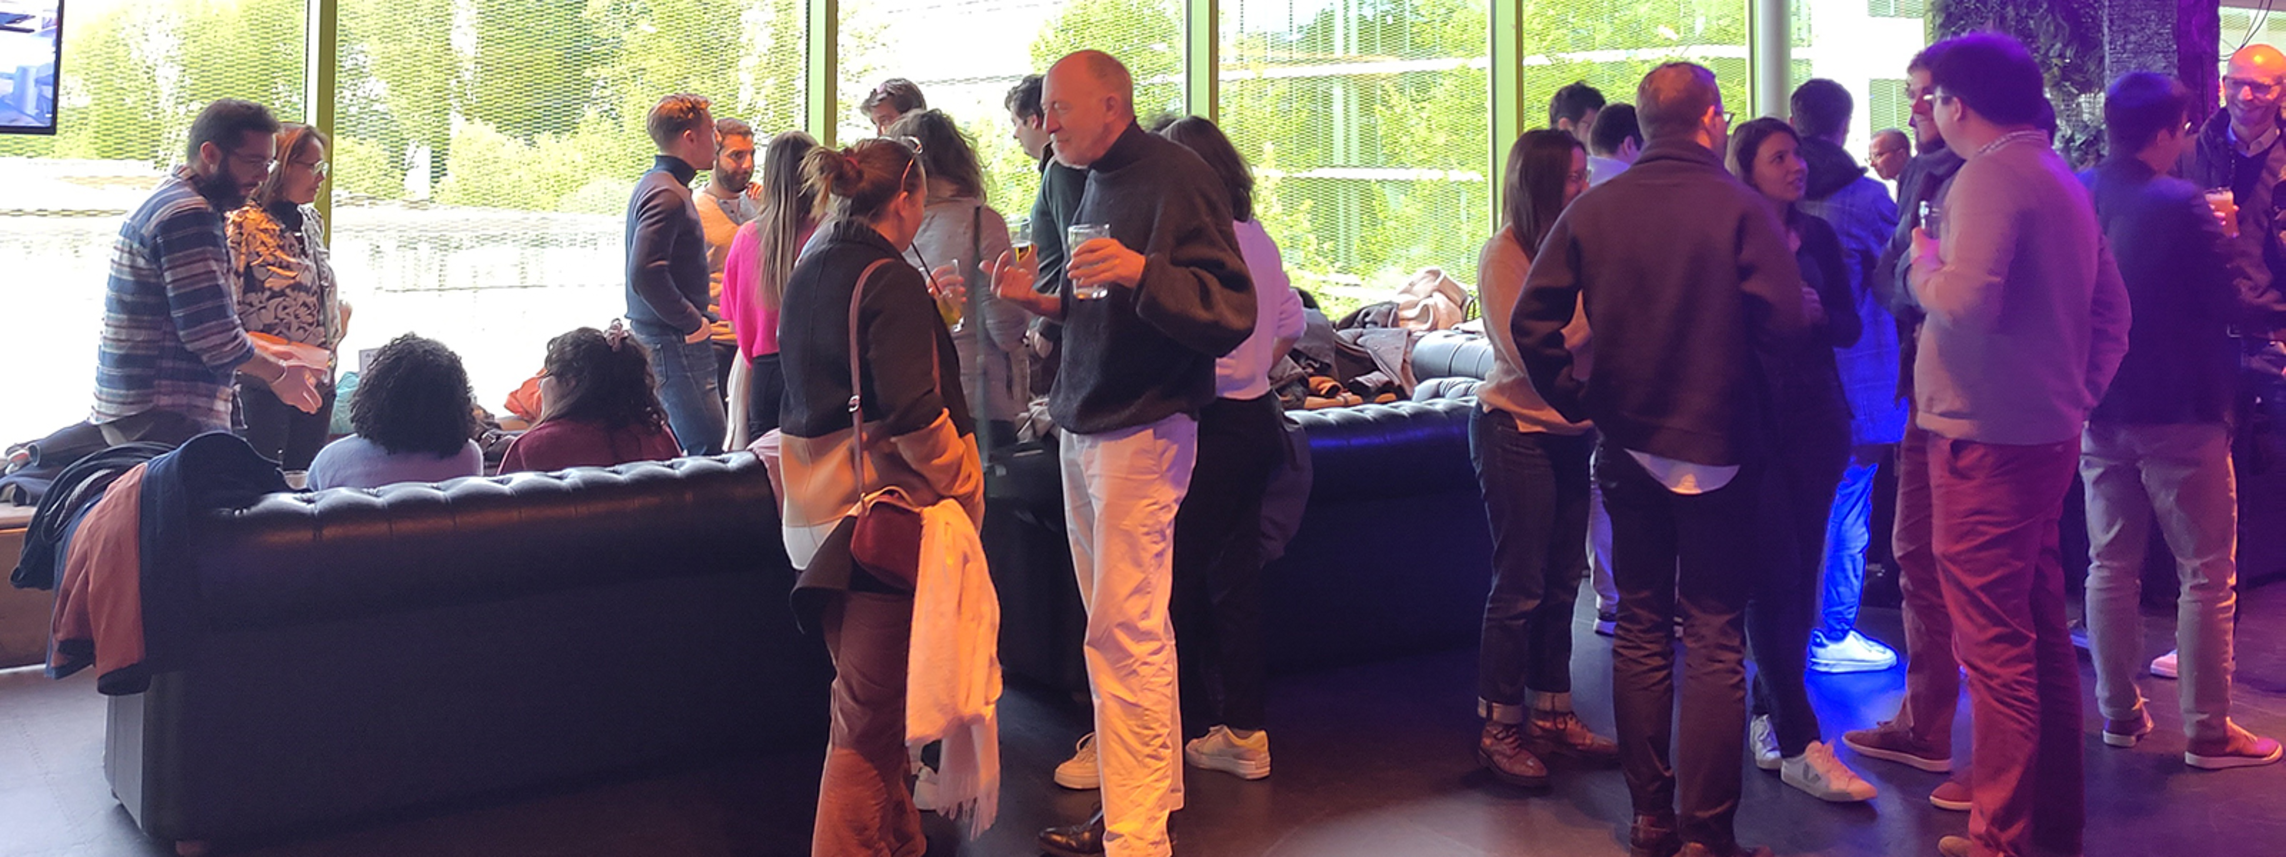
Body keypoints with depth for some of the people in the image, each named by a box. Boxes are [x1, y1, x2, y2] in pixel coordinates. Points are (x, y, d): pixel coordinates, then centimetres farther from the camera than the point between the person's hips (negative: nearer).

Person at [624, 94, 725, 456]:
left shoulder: (657, 185, 17)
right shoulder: (666, 195, -16)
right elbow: (645, 274, -26)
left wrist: (697, 319, 17)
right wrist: (693, 323, -16)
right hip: (674, 342, -10)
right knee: (707, 446, -12)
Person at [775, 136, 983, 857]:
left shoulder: (806, 274, 11)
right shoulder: (890, 280, -15)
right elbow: (915, 415, -22)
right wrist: (964, 491, -10)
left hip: (822, 512, 9)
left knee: (866, 696, 20)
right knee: (872, 714, -3)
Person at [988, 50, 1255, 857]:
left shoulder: (1176, 178, -10)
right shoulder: (1098, 185, 17)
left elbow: (1230, 313, -17)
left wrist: (1140, 271, -30)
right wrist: (1040, 300, 9)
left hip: (1142, 431, -9)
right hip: (1084, 428, 9)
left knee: (1125, 632, -10)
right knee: (1126, 629, 11)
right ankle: (1152, 790, 19)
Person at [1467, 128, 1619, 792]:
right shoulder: (1504, 255, -12)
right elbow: (1527, 351, -20)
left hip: (1569, 430, 7)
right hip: (1516, 431, -7)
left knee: (1562, 581, 11)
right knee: (1520, 587, -2)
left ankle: (1551, 715, 22)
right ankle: (1499, 731, 8)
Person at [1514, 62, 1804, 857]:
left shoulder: (1593, 210, -1)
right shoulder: (1740, 208, -11)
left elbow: (1531, 322, -5)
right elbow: (1784, 326, -16)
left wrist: (1574, 400, 6)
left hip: (1628, 447, 3)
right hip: (1720, 448, -3)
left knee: (1641, 630, 13)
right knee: (1714, 639, 2)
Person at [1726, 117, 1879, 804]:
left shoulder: (1818, 236, 11)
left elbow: (1850, 326, 9)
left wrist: (1817, 313, -11)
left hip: (1816, 420, 5)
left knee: (1800, 573, 8)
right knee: (1776, 577, -8)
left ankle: (1769, 714, 23)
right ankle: (1801, 746, -8)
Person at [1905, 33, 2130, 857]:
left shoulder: (1988, 175, -14)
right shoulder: (2061, 177, 14)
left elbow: (1966, 300, -27)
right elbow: (2111, 312, 16)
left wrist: (1923, 263, -7)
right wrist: (2075, 395, 17)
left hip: (1986, 437, -9)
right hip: (2049, 432, 9)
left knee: (1994, 641, -3)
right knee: (2042, 632, 16)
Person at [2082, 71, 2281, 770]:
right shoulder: (2181, 204, -17)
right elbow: (2225, 306, -13)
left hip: (2100, 408, 6)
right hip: (2178, 411, -6)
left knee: (2110, 566, 13)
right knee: (2207, 574, 4)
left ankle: (2119, 713, 21)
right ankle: (2208, 731, 8)